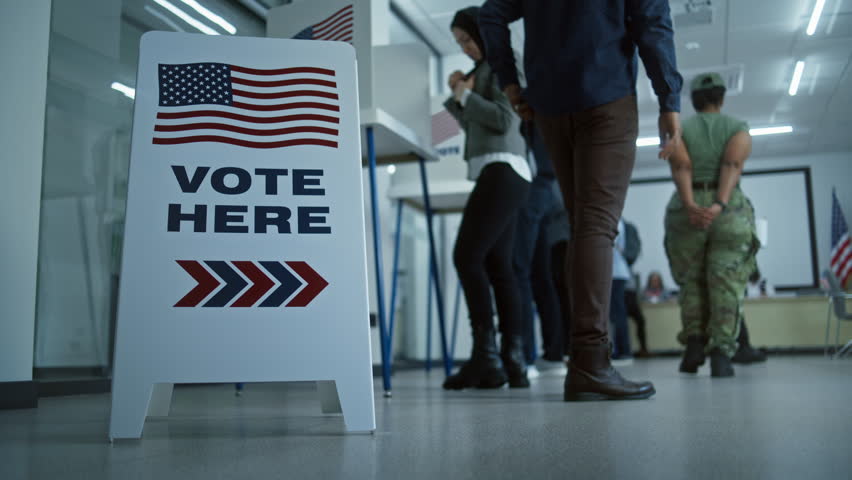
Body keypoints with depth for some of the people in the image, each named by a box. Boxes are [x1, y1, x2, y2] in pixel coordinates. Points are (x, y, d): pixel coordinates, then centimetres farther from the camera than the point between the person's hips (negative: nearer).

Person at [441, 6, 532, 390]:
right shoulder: (484, 70, 26)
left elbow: (503, 120, -13)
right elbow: (475, 125, 27)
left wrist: (467, 95, -4)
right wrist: (458, 95, 14)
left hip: (501, 169, -10)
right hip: (500, 173, 10)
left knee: (467, 257, -16)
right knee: (497, 264, 1)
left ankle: (486, 356, -18)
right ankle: (514, 362, -3)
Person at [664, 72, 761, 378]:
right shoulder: (738, 128, 10)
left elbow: (681, 166, -7)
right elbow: (733, 164, -9)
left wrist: (690, 206, -20)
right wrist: (720, 205, -22)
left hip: (685, 210, 1)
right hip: (731, 210, -1)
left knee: (691, 281, 12)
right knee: (727, 283, -1)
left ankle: (695, 341, -2)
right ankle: (721, 352, -13)